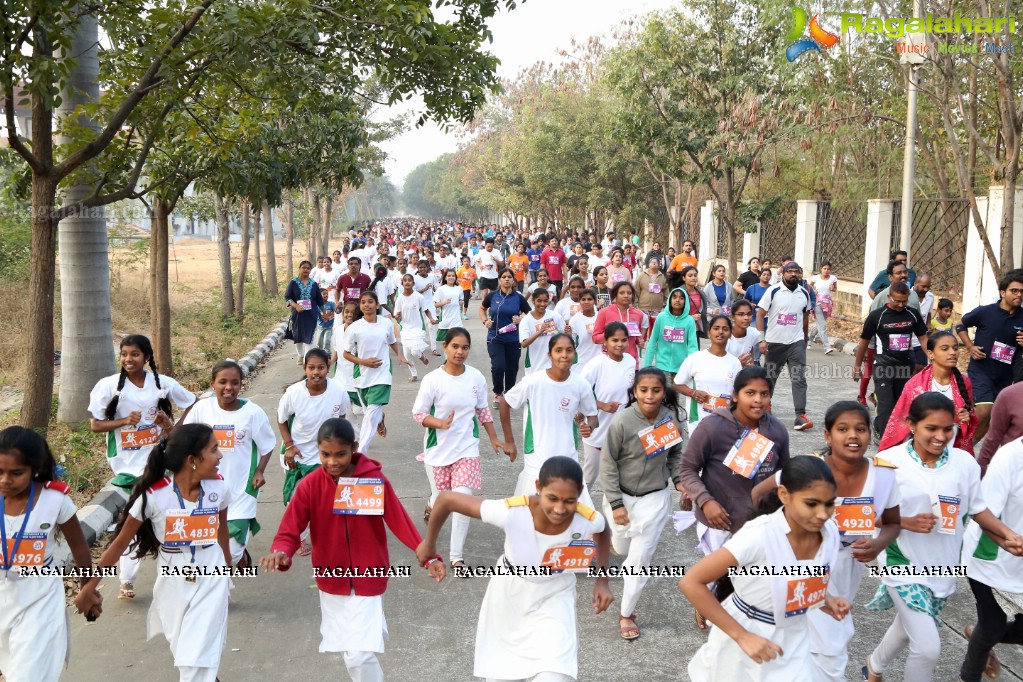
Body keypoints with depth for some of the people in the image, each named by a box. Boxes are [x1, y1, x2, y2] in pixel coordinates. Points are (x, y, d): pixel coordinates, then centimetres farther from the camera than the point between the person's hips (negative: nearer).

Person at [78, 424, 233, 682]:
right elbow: (121, 542, -10)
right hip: (172, 581, 0)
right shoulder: (154, 495, -21)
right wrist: (90, 586, -5)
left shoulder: (219, 488, -13)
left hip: (211, 579, 0)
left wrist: (227, 569, 19)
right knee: (182, 651, 16)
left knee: (198, 655, -5)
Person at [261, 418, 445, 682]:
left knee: (361, 654, -9)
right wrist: (281, 552, -35)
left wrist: (428, 555, -27)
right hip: (331, 581, 3)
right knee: (349, 650, 17)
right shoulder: (310, 486, -11)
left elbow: (400, 521, -15)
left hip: (368, 580, -3)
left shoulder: (375, 480, -14)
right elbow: (289, 530, -13)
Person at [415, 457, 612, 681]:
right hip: (508, 594, 0)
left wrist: (602, 580, -6)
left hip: (554, 598, 0)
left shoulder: (589, 520, -30)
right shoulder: (511, 512, -37)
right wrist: (429, 543, -9)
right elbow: (447, 499, -25)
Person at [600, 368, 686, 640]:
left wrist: (679, 479, -8)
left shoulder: (670, 419, -11)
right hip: (623, 496, -1)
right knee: (623, 549, 20)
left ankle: (627, 613, 20)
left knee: (640, 558, 1)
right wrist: (616, 503, -14)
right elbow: (608, 464, -14)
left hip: (655, 498, 1)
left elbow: (675, 454, 7)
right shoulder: (622, 421, -22)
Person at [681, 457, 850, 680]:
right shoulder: (759, 536, -30)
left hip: (793, 641, 5)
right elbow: (690, 583, -28)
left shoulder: (829, 532, -12)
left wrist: (828, 601, -10)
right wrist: (742, 637, -29)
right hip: (746, 640, -4)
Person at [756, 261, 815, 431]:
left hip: (796, 343, 2)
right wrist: (761, 340, -15)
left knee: (799, 379, -8)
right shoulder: (773, 291, -8)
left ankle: (800, 416, -10)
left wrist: (805, 339, 22)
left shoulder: (804, 293, 4)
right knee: (770, 377, 13)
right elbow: (760, 315, -8)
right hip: (774, 342, -2)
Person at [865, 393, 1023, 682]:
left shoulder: (964, 462, -7)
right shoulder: (889, 461, -17)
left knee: (908, 629, 24)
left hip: (943, 567, 4)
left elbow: (977, 508, 5)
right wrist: (906, 523, -25)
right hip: (904, 564, -4)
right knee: (928, 647, -12)